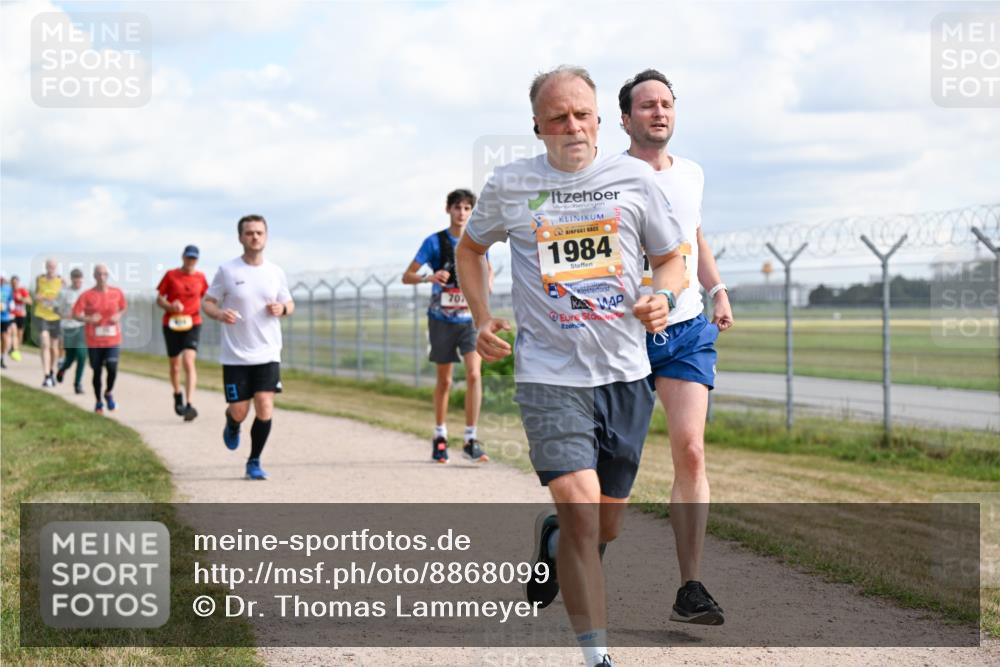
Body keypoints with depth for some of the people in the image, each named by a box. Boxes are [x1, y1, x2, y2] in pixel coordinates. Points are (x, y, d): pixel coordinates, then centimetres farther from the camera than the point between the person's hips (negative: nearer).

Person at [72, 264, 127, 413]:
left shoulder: (116, 292, 1)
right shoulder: (87, 295, -5)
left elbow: (123, 307, 17)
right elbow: (75, 313, -5)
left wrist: (118, 316, -4)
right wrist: (88, 319, -23)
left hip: (113, 339, 1)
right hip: (94, 341, -1)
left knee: (112, 367, -15)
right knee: (97, 371, 6)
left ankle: (109, 393, 14)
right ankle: (98, 402, 26)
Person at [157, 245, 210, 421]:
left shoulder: (200, 277, 5)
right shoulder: (171, 275, 0)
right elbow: (159, 299, 3)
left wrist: (198, 310, 0)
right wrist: (170, 306, -18)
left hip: (192, 324, -1)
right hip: (172, 325, 1)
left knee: (189, 361, -18)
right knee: (175, 364, 10)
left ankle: (190, 405, -24)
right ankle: (177, 395, 38)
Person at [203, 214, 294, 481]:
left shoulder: (276, 272, 5)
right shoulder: (227, 271, -3)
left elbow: (289, 304, 17)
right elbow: (207, 303, 3)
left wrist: (282, 308, -7)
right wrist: (219, 314, -19)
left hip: (268, 354, 2)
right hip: (235, 356, -2)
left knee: (265, 409, -10)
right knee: (239, 412, 0)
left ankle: (254, 462, 8)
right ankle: (232, 426, 39)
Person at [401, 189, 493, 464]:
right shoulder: (435, 242, -4)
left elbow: (488, 268, 20)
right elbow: (407, 276, -5)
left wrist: (487, 282, -4)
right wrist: (428, 277, -26)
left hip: (471, 319, 1)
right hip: (442, 319, -1)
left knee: (474, 374, -15)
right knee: (444, 381, 8)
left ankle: (471, 440, -12)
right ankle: (440, 436, 25)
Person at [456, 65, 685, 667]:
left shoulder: (634, 178, 3)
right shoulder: (510, 186, 2)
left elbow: (672, 258, 12)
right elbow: (471, 247, 20)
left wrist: (663, 298, -10)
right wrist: (482, 319, 6)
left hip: (626, 373, 3)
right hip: (550, 375, -2)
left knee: (608, 524, 12)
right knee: (581, 510, -18)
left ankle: (551, 541, 48)